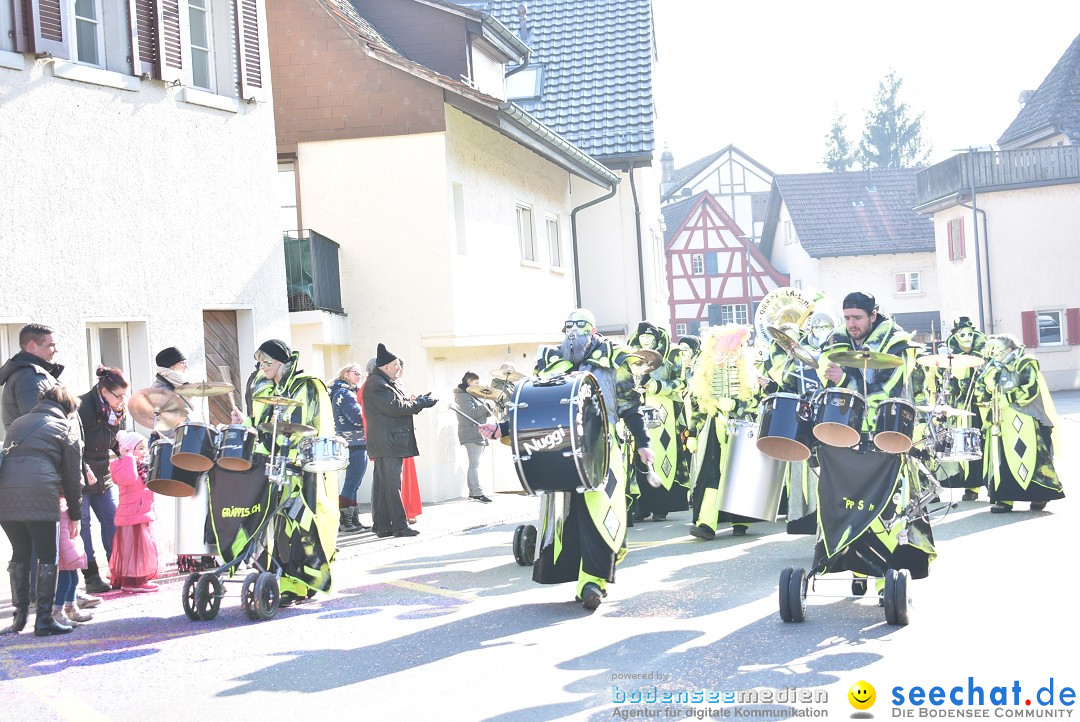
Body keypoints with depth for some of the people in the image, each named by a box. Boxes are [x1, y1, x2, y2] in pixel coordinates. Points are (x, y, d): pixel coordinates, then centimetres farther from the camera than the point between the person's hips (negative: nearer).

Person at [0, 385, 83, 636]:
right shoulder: (68, 429, 13)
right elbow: (73, 475, 12)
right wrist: (74, 515, 20)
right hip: (39, 495, -5)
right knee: (47, 556, 5)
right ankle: (44, 619, 2)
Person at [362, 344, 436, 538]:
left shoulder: (387, 383, 21)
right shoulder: (376, 384, -12)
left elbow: (400, 404, 21)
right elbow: (394, 407, -18)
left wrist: (418, 402, 6)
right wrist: (419, 403, -8)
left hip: (391, 441, 11)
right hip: (386, 442, -11)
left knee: (382, 484, 10)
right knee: (392, 484, -9)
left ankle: (382, 526, 12)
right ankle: (400, 525, -9)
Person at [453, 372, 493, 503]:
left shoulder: (473, 395, 23)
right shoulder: (463, 396, -7)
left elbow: (486, 414, 23)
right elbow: (472, 413, -20)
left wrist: (489, 408, 1)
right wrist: (486, 406, -11)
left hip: (479, 434, 10)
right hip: (471, 434, -10)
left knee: (474, 464, 8)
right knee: (475, 464, -13)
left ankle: (473, 492, 9)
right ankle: (477, 493, -18)